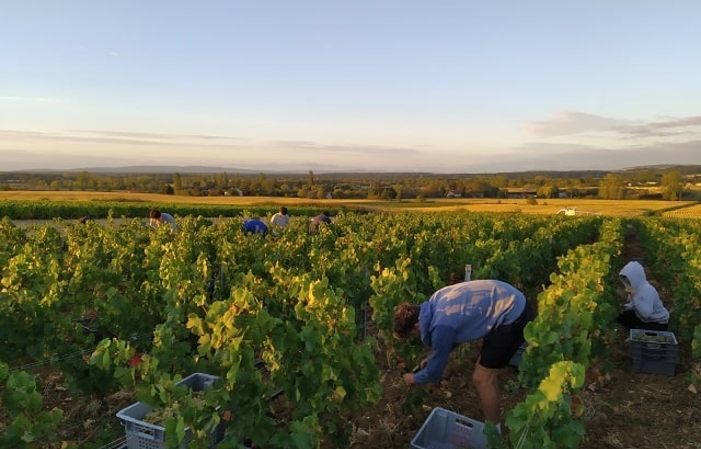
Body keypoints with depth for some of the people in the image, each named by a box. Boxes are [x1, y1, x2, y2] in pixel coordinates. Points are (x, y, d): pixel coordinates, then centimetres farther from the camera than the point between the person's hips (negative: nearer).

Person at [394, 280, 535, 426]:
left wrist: (413, 378, 14)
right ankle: (492, 423, 36)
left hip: (513, 317, -9)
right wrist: (432, 357, 24)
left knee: (481, 378, 2)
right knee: (484, 371, 20)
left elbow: (434, 372, -5)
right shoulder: (434, 302, 3)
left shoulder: (441, 327, -21)